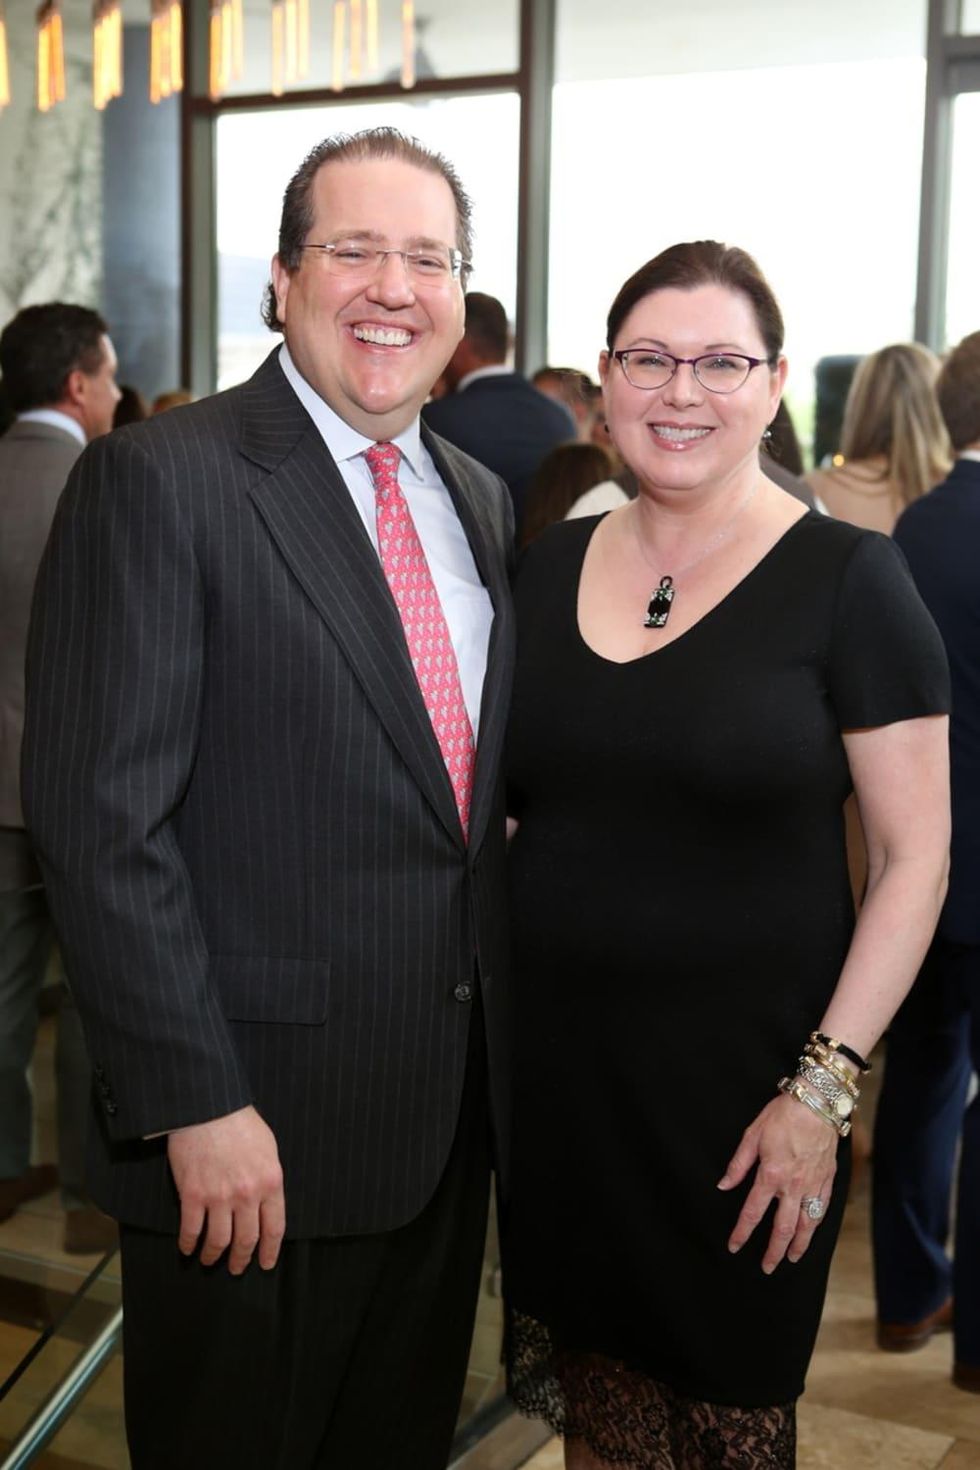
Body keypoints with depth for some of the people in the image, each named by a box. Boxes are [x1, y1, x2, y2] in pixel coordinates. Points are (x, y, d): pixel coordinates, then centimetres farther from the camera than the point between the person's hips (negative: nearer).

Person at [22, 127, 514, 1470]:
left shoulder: (480, 500, 10)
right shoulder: (159, 480, -13)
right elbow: (100, 817, -17)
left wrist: (500, 1038, 11)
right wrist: (195, 1105, -19)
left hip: (450, 1109, 7)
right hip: (252, 1130, -6)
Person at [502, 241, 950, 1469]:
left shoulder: (846, 579, -9)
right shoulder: (547, 569, 4)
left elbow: (916, 852, -10)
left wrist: (822, 1089, -15)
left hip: (740, 1080, -4)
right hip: (553, 1067, 4)